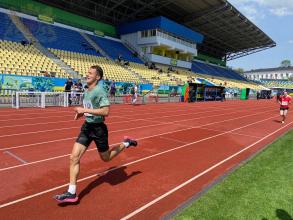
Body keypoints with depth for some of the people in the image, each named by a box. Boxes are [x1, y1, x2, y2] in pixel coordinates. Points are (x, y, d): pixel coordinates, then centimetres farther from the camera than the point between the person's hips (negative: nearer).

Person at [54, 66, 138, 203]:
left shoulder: (99, 91, -17)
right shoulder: (87, 91, 9)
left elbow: (105, 111, -26)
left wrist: (85, 110, -24)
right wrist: (81, 113, 6)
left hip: (98, 128, -7)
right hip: (87, 127, 8)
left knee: (106, 158, 12)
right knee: (74, 157, -1)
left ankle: (126, 143, 35)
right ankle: (71, 193, 7)